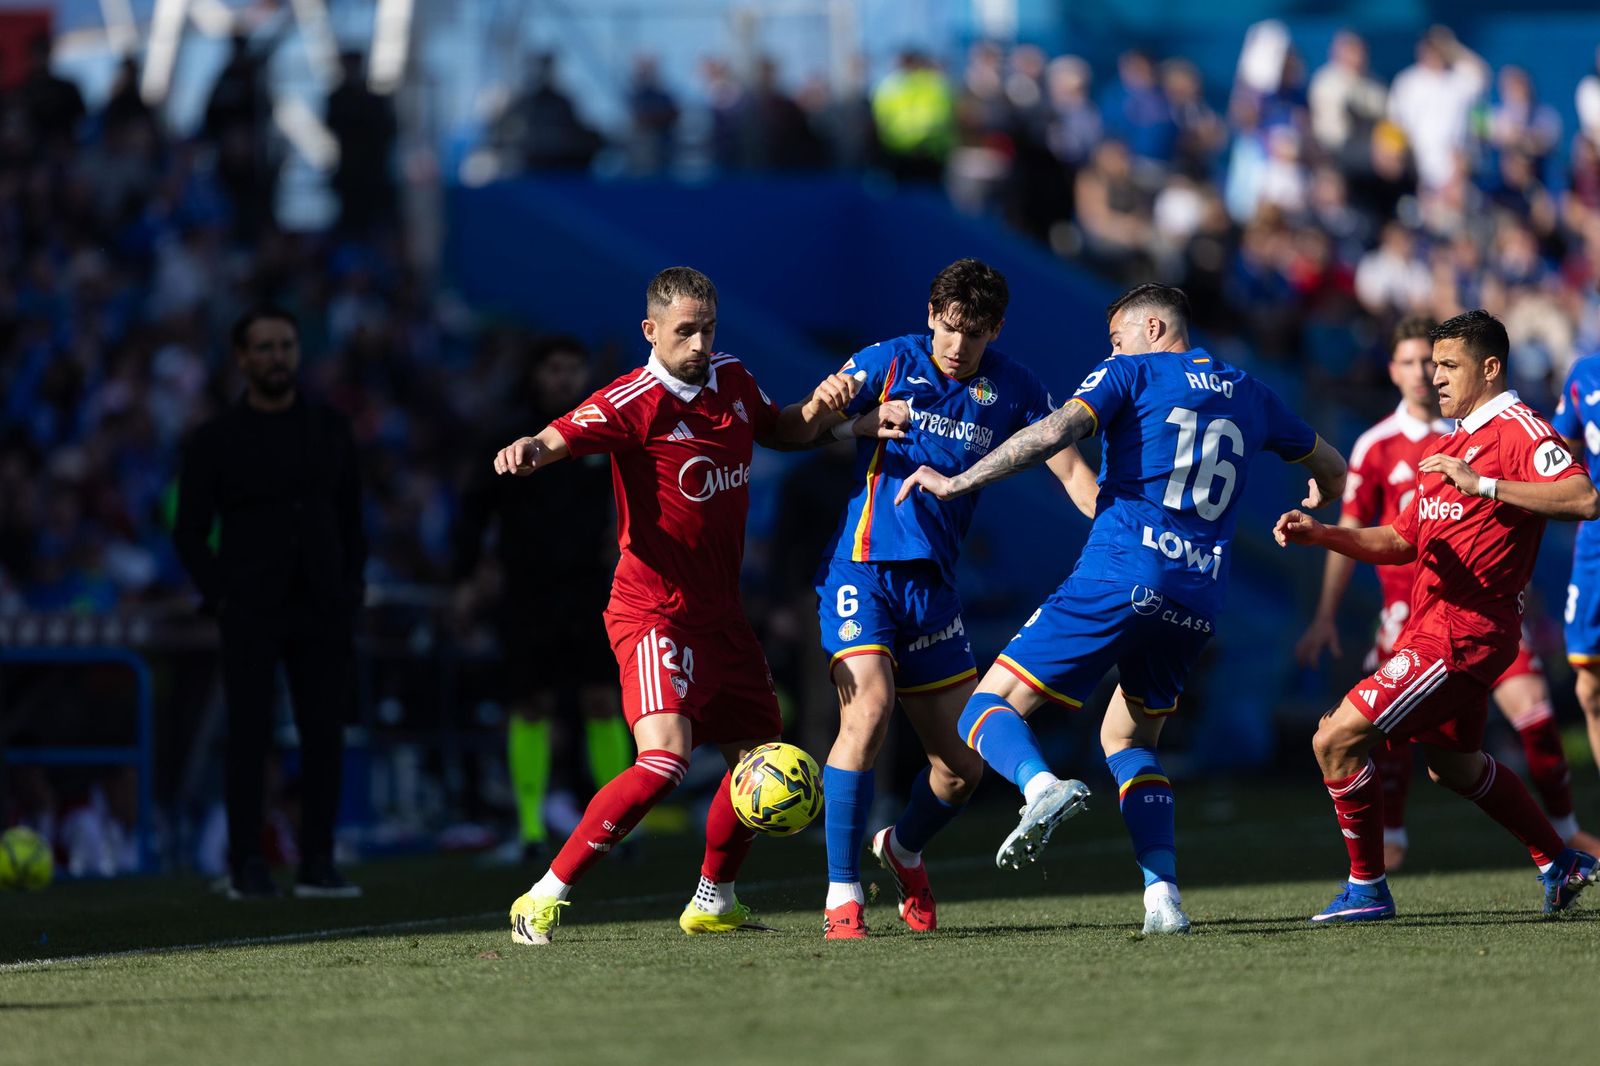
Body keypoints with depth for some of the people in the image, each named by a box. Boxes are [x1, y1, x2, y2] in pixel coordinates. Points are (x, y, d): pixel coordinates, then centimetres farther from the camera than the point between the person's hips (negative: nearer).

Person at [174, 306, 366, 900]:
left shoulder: (331, 431, 11)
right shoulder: (216, 440, 2)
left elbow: (350, 520, 16)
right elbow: (190, 531, 3)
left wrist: (350, 592, 6)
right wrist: (221, 597, -6)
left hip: (323, 612, 3)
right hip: (251, 615, -3)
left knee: (325, 735, -2)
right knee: (249, 736, -6)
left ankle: (317, 863, 3)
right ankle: (246, 867, -2)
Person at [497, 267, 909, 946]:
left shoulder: (732, 382, 7)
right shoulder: (636, 401, -15)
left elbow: (779, 430, 26)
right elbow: (559, 438, -28)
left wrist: (820, 410, 5)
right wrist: (526, 450, -51)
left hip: (722, 614, 8)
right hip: (655, 613, -8)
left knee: (759, 756, 16)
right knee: (666, 760, -25)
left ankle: (713, 903, 37)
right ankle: (543, 901, -20)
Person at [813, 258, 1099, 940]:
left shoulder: (1013, 391, 5)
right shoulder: (887, 364, -1)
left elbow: (1070, 469, 5)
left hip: (933, 583, 4)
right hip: (862, 568, -4)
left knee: (964, 765, 4)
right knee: (869, 709, -26)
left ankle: (904, 849, 38)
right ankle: (842, 898, -18)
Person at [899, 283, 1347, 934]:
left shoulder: (1132, 373, 6)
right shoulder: (1248, 394, 21)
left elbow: (1056, 431, -11)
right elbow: (1333, 471, 34)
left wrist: (955, 483, -7)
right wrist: (1315, 503, 57)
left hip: (1120, 577, -6)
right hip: (1199, 602, 6)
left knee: (989, 710, 0)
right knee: (1128, 739, 24)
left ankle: (1041, 786, -34)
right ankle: (1163, 897, 4)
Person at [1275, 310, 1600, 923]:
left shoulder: (1517, 429, -11)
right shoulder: (1446, 446, 19)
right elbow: (1402, 540, 20)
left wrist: (1485, 485, -30)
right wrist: (1320, 535, 5)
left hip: (1459, 635, -10)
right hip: (1431, 627, 10)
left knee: (1337, 740, -13)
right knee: (1453, 764, 25)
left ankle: (1367, 889, -3)